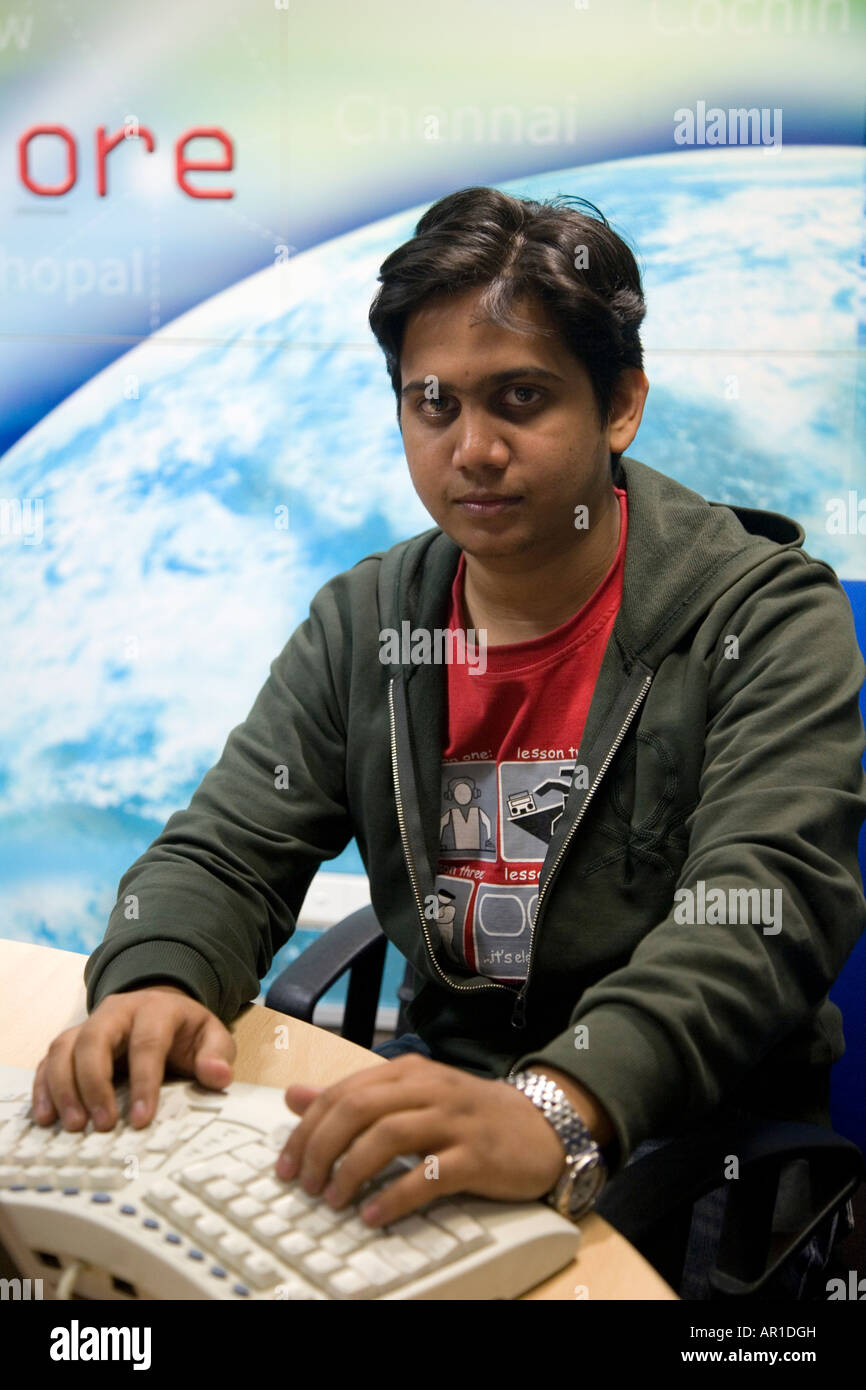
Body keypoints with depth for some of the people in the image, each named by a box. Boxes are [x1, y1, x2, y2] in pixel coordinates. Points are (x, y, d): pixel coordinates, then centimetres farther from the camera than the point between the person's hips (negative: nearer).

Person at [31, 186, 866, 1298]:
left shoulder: (767, 615, -10)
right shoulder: (361, 624, 5)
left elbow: (763, 912, -24)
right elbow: (225, 853, 3)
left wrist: (559, 1113, -42)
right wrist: (158, 985, -22)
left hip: (696, 1136, -3)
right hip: (438, 1098, 4)